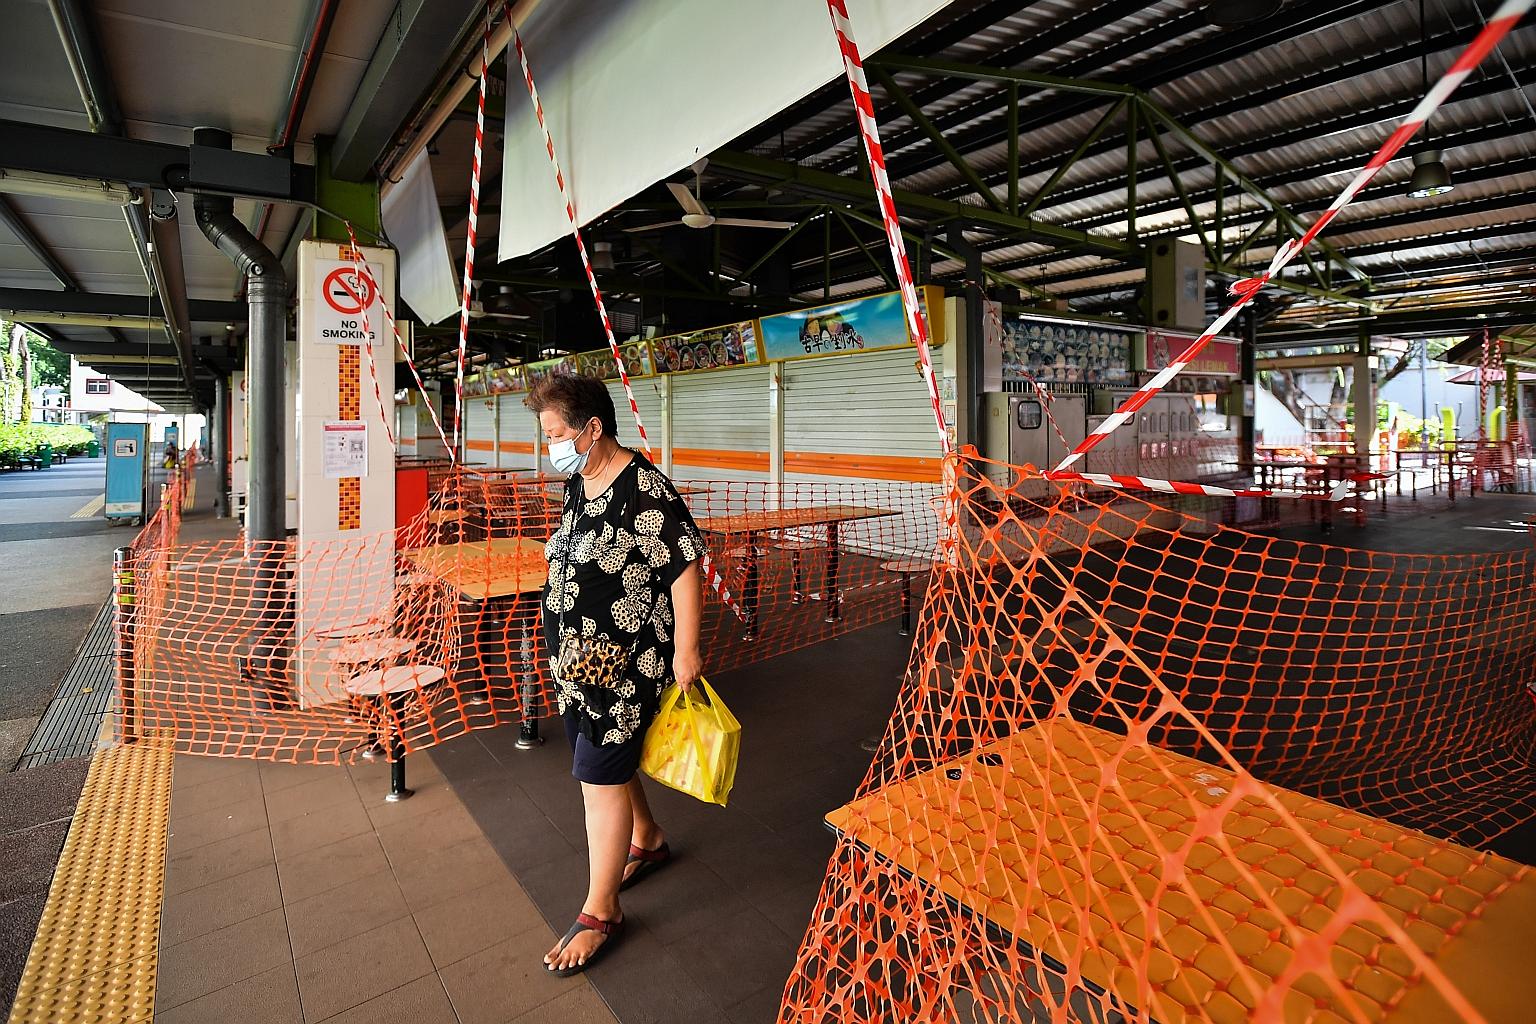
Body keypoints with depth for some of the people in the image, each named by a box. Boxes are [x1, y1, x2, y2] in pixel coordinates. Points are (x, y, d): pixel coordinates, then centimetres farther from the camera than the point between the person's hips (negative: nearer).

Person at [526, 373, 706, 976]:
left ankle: (600, 913, 19)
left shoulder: (644, 489, -21)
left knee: (600, 779, 0)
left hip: (622, 665, -9)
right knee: (608, 761, 22)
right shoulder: (578, 484, 7)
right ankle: (648, 840, 47)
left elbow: (685, 567, -21)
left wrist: (685, 651, -20)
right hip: (576, 657, 9)